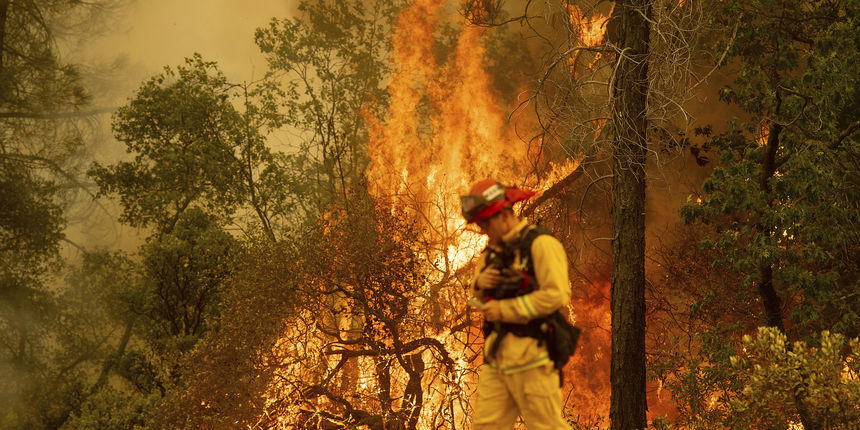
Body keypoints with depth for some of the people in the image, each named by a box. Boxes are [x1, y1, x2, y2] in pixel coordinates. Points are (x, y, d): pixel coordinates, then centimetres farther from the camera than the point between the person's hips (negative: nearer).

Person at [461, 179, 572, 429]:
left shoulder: (541, 244, -9)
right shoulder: (493, 250, 17)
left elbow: (557, 295, -19)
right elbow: (480, 299, 25)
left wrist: (505, 309, -16)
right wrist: (480, 284, 1)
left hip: (532, 356, -8)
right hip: (498, 357, 8)